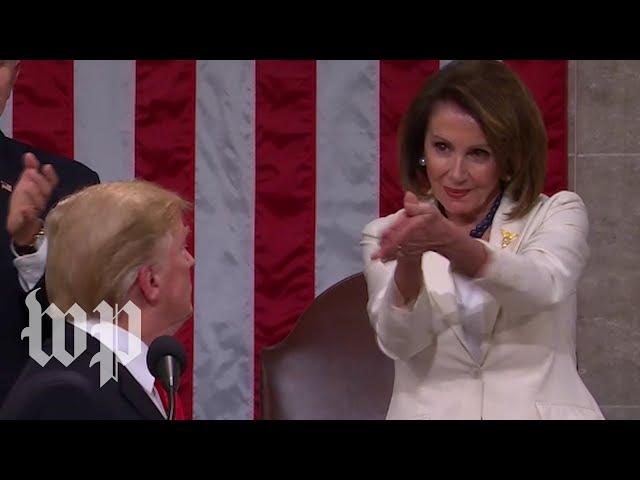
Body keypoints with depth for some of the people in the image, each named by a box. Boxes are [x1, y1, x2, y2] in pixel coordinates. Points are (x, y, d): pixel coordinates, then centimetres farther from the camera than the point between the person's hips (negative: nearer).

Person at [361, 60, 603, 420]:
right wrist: (409, 262, -24)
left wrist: (450, 242, -26)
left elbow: (542, 287, -11)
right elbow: (400, 342, -5)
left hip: (539, 411, 0)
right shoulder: (387, 234, 12)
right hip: (429, 411, 1)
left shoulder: (559, 215, 11)